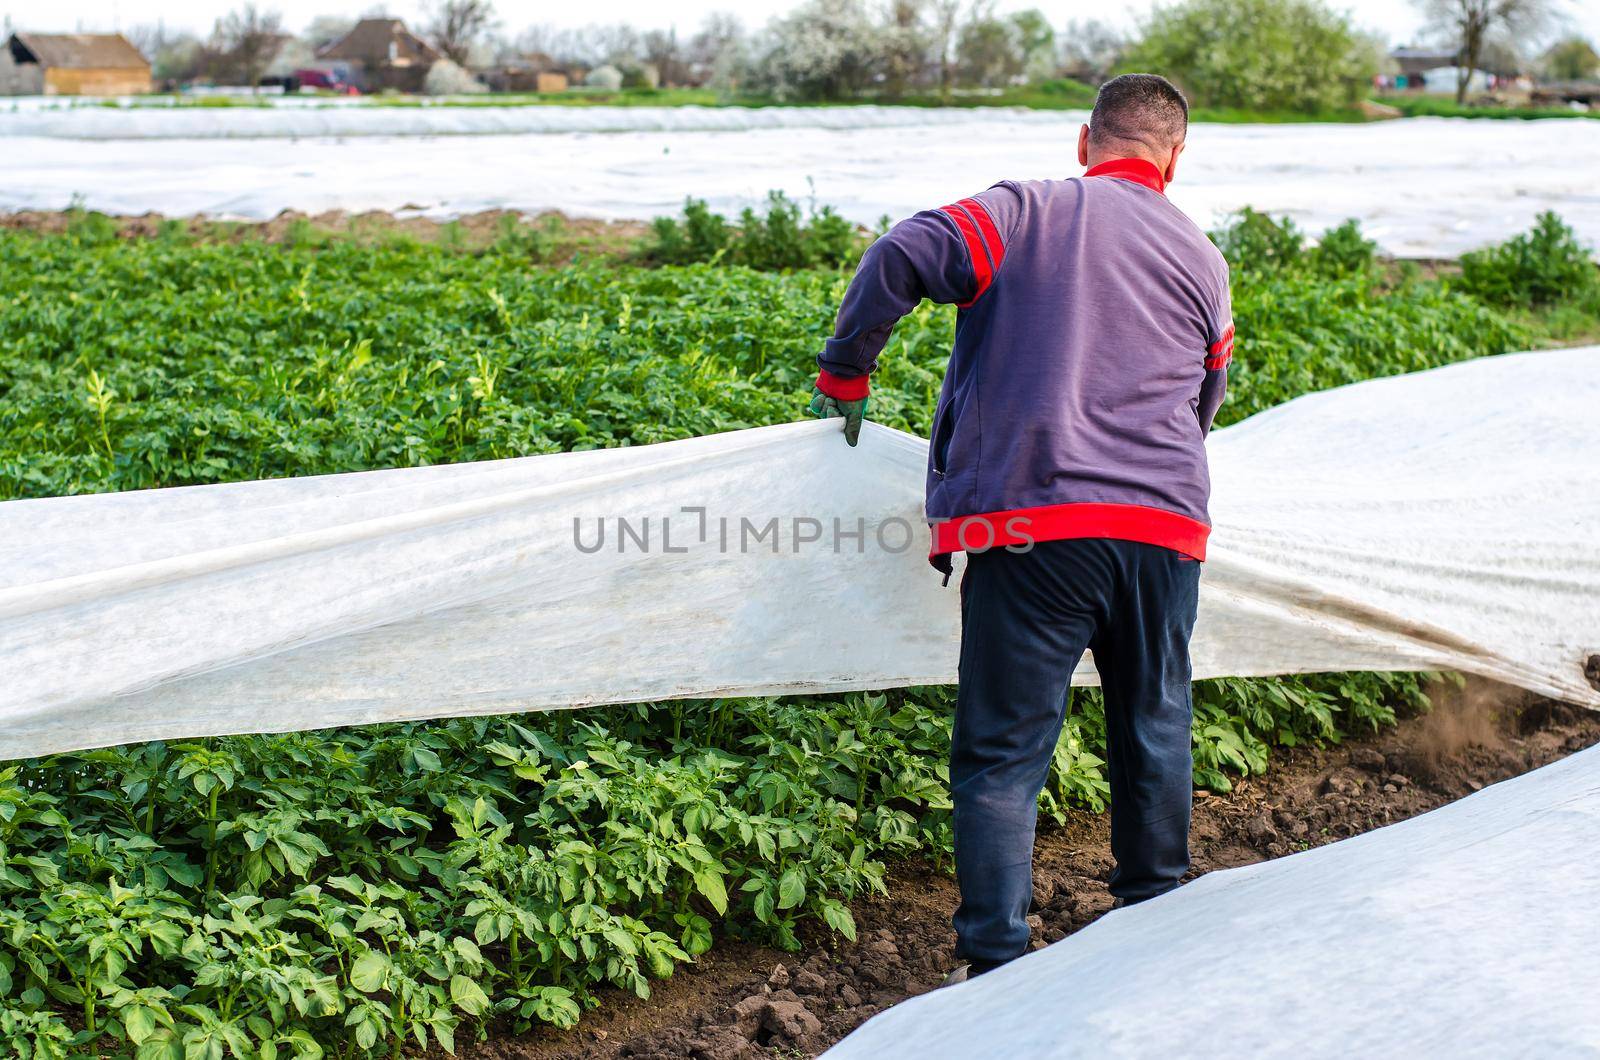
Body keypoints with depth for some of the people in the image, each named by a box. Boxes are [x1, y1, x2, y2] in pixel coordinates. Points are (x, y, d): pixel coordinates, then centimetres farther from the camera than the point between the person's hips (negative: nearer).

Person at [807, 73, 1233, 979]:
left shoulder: (1022, 213, 4)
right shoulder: (1202, 259, 16)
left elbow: (902, 258, -10)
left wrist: (845, 373, 3)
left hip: (1033, 527, -3)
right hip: (1166, 529, 4)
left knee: (1003, 752, 2)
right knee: (1154, 729, 21)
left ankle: (995, 966, -2)